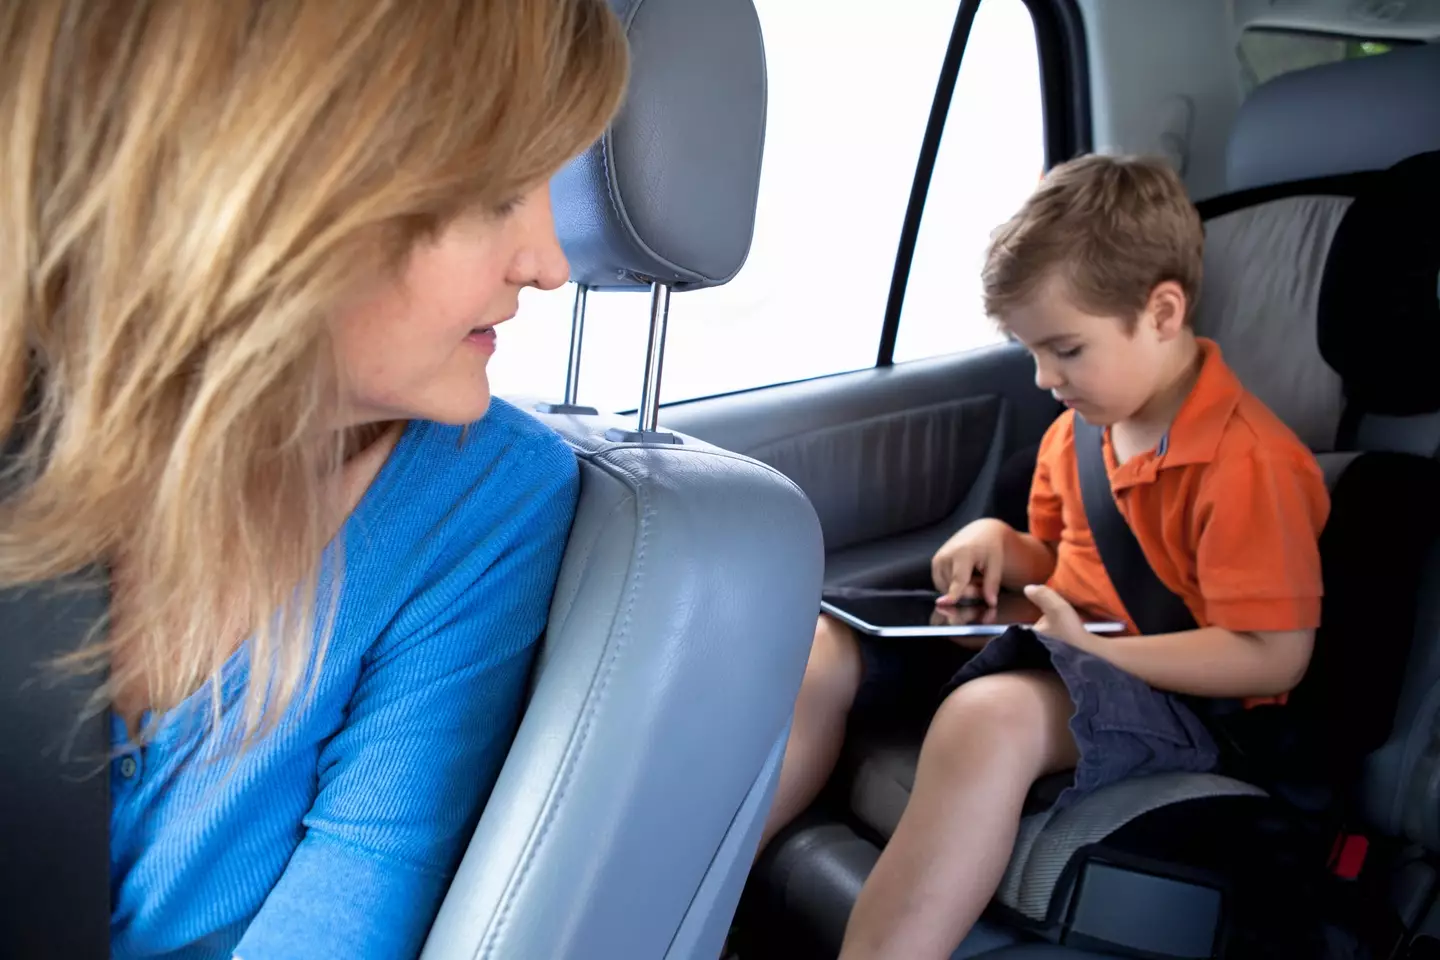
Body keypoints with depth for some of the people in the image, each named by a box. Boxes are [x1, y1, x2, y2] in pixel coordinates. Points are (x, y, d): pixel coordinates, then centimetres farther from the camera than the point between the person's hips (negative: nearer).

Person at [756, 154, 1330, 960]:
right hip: (1059, 651, 9)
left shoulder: (1249, 461, -17)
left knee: (990, 717, -41)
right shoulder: (1076, 431, 8)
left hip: (1175, 696, -8)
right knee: (826, 643, -6)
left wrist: (1097, 649, -24)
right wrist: (1000, 543, 0)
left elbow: (1275, 657, -19)